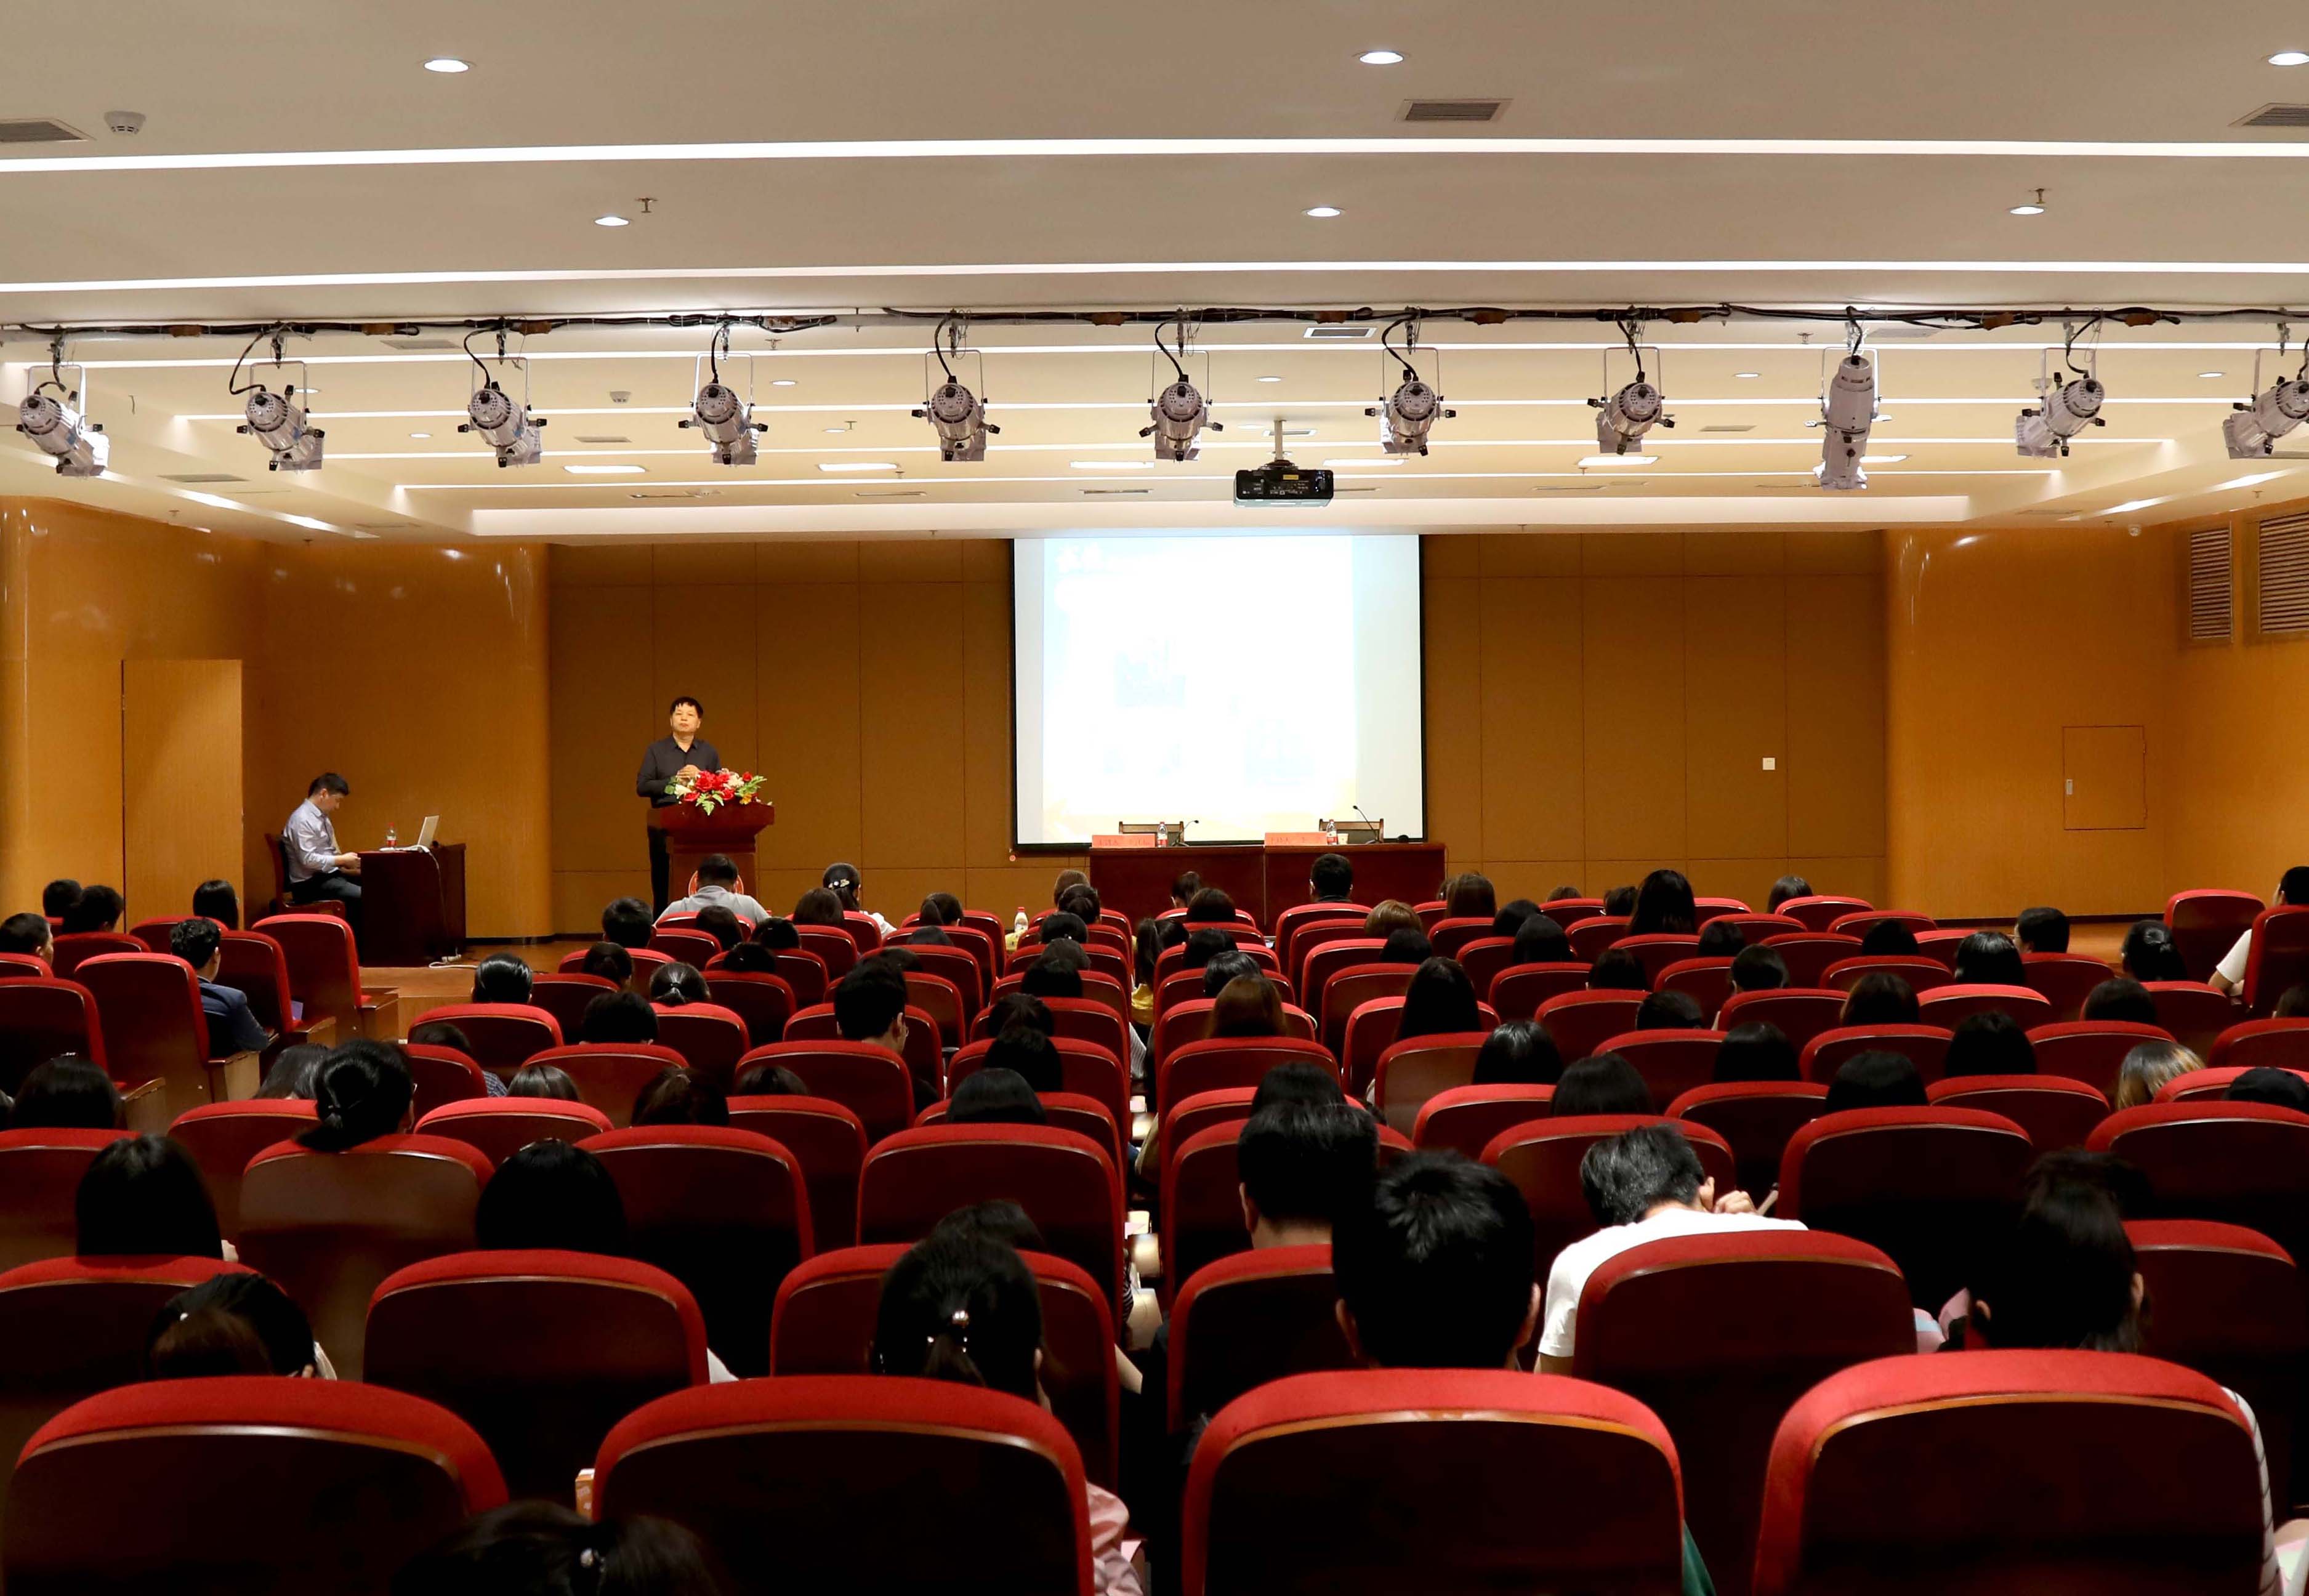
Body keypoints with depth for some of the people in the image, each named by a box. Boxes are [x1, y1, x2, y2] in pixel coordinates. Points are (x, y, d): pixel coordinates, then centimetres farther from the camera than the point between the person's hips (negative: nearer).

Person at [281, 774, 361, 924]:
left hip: (329, 875, 9)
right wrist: (342, 860, -14)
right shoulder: (302, 819, -13)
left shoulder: (323, 818, 14)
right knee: (363, 896, -26)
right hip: (311, 883, -9)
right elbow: (308, 860, -20)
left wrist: (350, 867, 5)